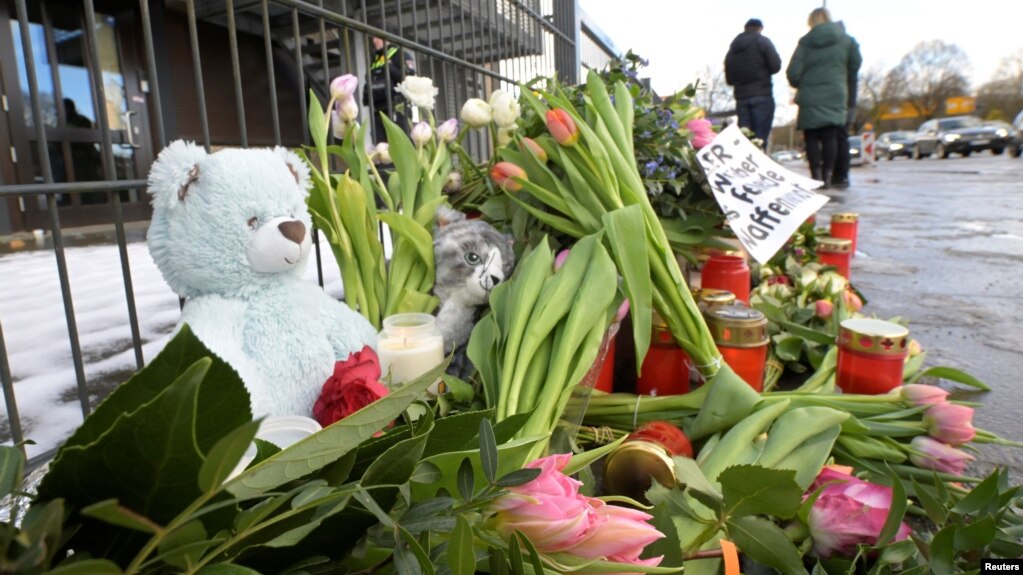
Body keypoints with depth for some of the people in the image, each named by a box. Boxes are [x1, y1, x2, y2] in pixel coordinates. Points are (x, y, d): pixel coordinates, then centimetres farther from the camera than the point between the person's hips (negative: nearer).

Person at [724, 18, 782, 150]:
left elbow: (729, 79, 15)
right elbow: (776, 66, -5)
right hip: (762, 95, -4)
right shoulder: (762, 41, 2)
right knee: (760, 139, -9)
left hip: (741, 98, 5)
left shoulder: (733, 46, 16)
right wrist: (763, 71, 14)